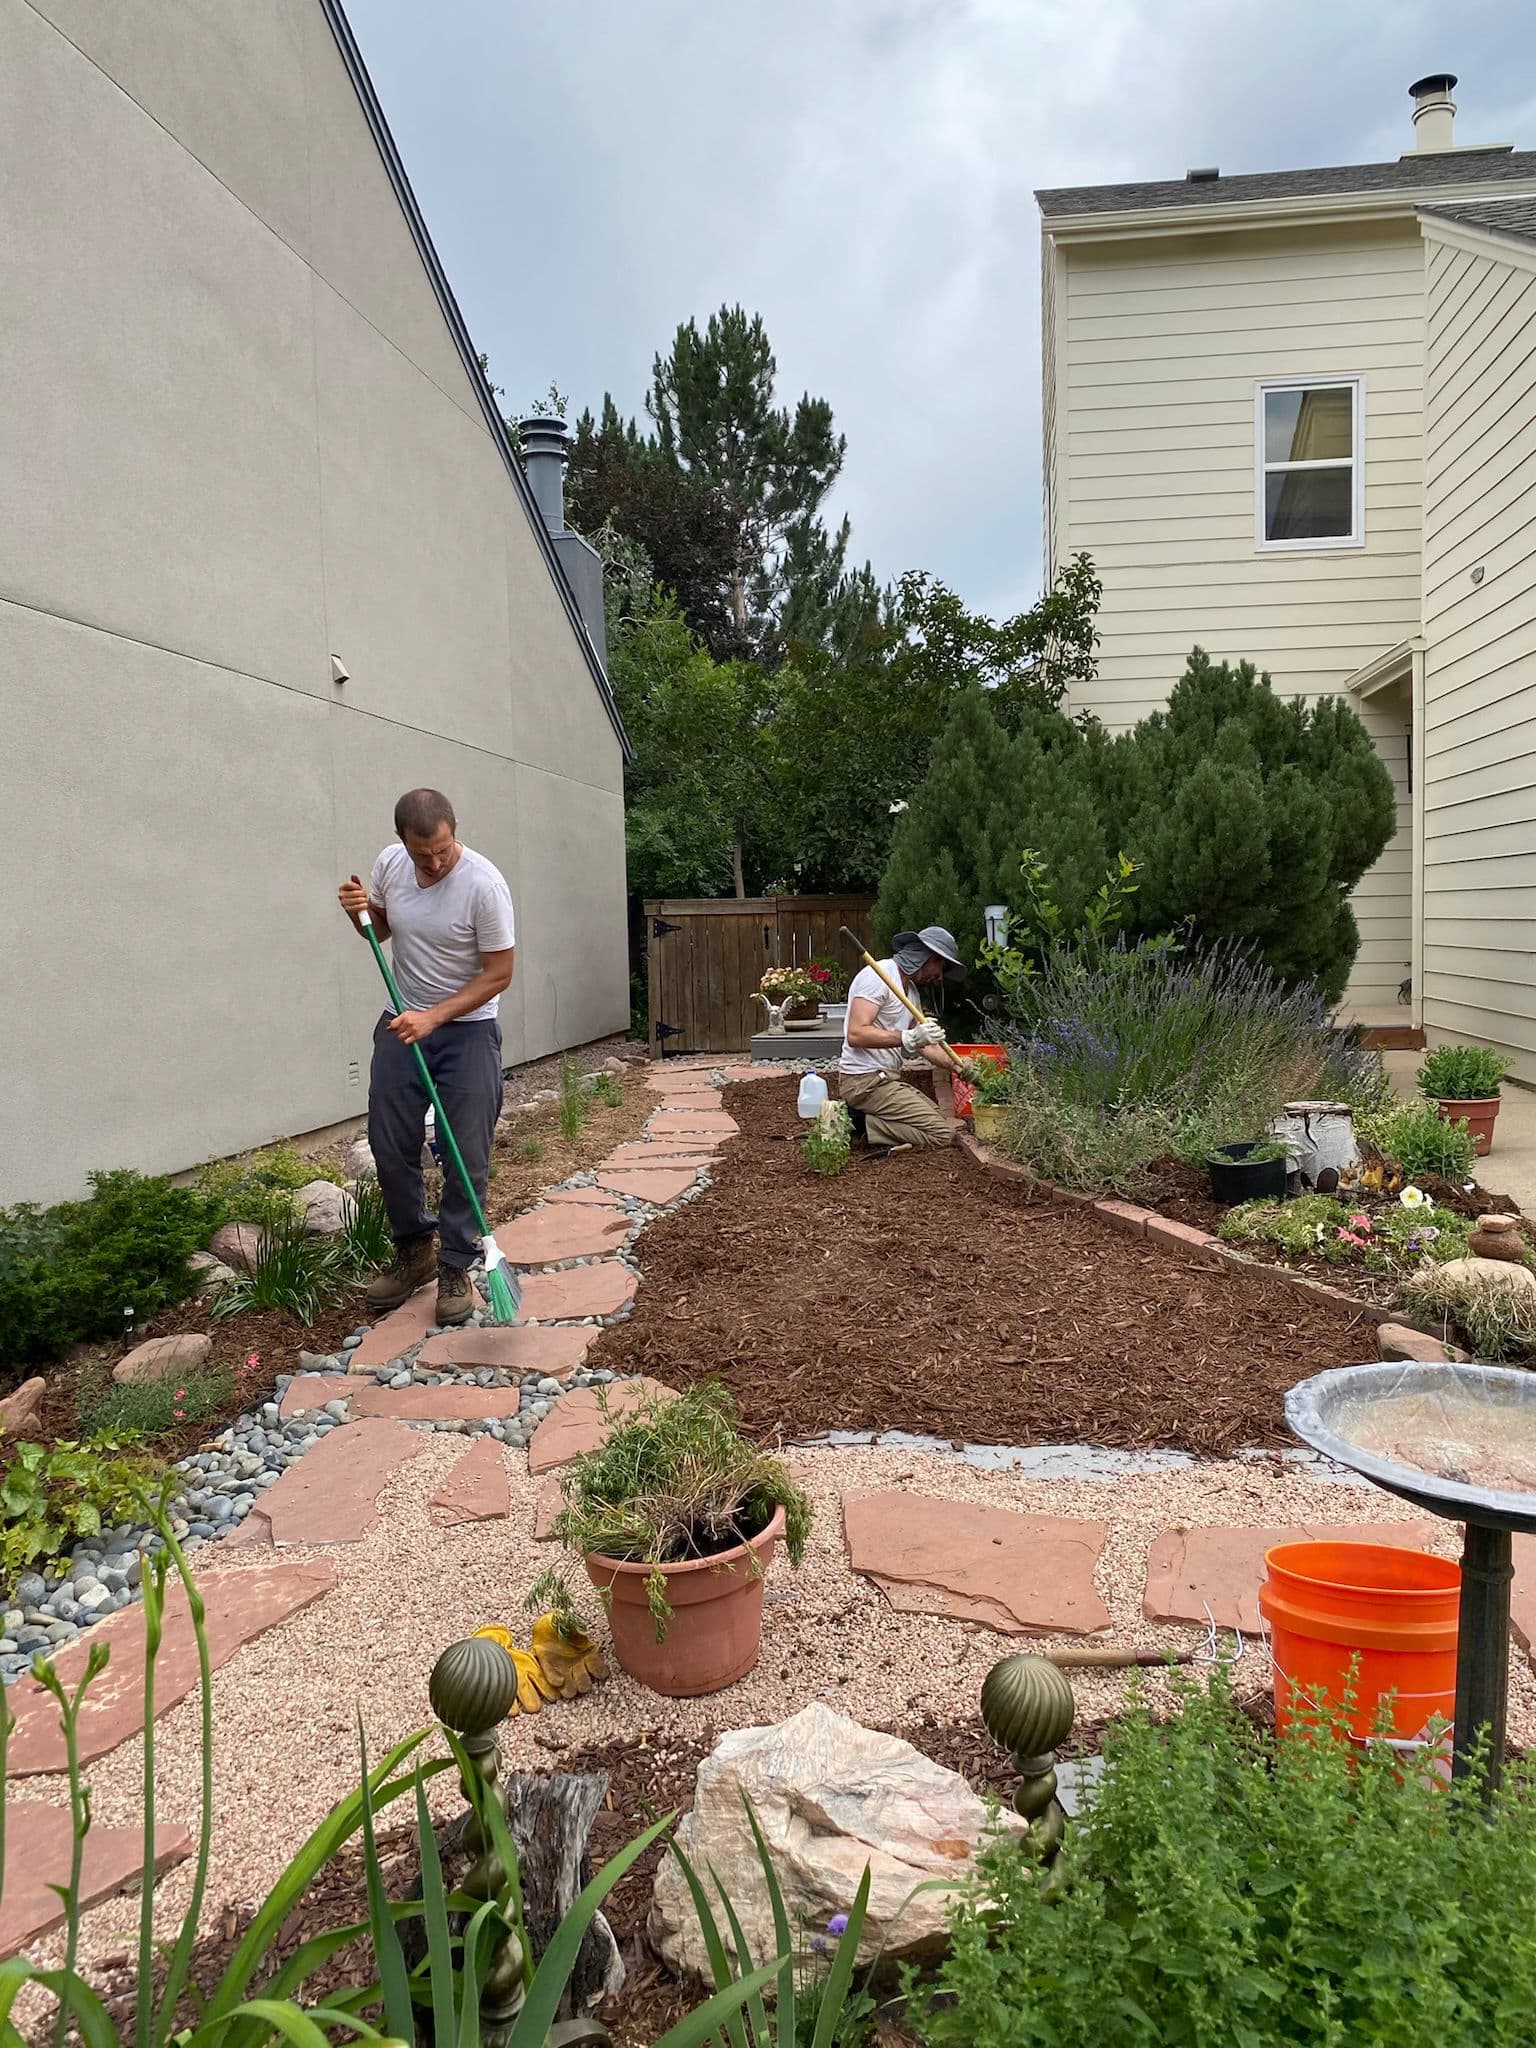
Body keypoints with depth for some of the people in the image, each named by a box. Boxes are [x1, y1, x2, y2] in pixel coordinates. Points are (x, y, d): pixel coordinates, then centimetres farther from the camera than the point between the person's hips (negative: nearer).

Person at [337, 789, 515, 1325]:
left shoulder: (483, 883, -21)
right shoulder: (389, 863, -5)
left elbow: (498, 974, -17)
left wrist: (433, 1018, -22)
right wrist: (360, 911, -9)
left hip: (467, 1029, -4)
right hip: (402, 1023, 5)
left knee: (466, 1156, -2)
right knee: (390, 1146, 6)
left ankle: (456, 1269, 11)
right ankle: (412, 1252, 25)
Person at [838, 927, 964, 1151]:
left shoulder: (911, 989, 17)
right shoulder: (879, 976, -12)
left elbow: (925, 1046, 18)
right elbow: (856, 1034, -24)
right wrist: (910, 1038, -32)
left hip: (886, 1079, 10)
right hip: (864, 1080, -10)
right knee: (942, 1133, -13)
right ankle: (859, 1125, -12)